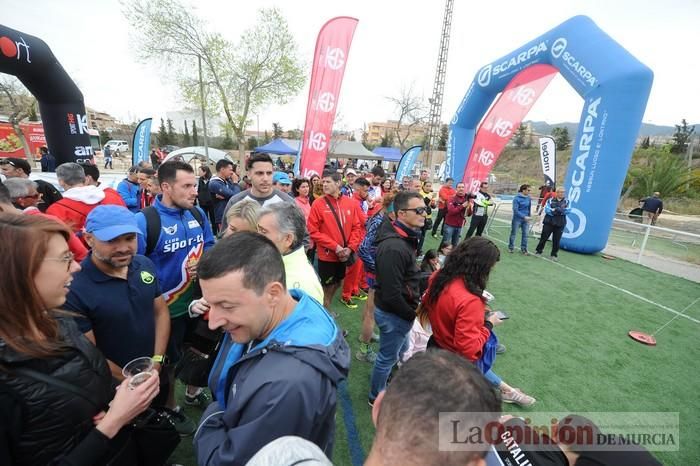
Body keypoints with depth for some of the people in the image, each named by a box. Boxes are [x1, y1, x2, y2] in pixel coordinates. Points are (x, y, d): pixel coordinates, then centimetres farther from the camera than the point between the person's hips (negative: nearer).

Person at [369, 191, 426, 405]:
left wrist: (418, 300, 7)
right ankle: (377, 398, 38)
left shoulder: (404, 238, 2)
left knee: (399, 350, 29)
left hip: (399, 311, 10)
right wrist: (412, 314, -15)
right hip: (393, 313, -10)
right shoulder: (394, 248, -31)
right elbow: (391, 295, -29)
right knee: (388, 357, 13)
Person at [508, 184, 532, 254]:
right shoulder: (516, 198, -15)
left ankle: (524, 249, 16)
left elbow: (529, 208, 12)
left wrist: (528, 217, 12)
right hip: (517, 219, -4)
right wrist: (524, 217, -24)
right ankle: (510, 247, 23)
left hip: (525, 219, 5)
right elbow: (515, 210, -19)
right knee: (513, 233, 9)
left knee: (525, 234, 6)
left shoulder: (528, 198, 1)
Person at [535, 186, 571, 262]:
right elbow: (547, 209, -11)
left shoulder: (566, 201, 6)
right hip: (549, 222, -1)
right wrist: (554, 211, -21)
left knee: (556, 240, 5)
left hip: (560, 224, 1)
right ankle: (538, 251, 19)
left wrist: (556, 210, -22)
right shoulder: (550, 200, 1)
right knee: (544, 237, 4)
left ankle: (554, 255, 17)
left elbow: (568, 210, -10)